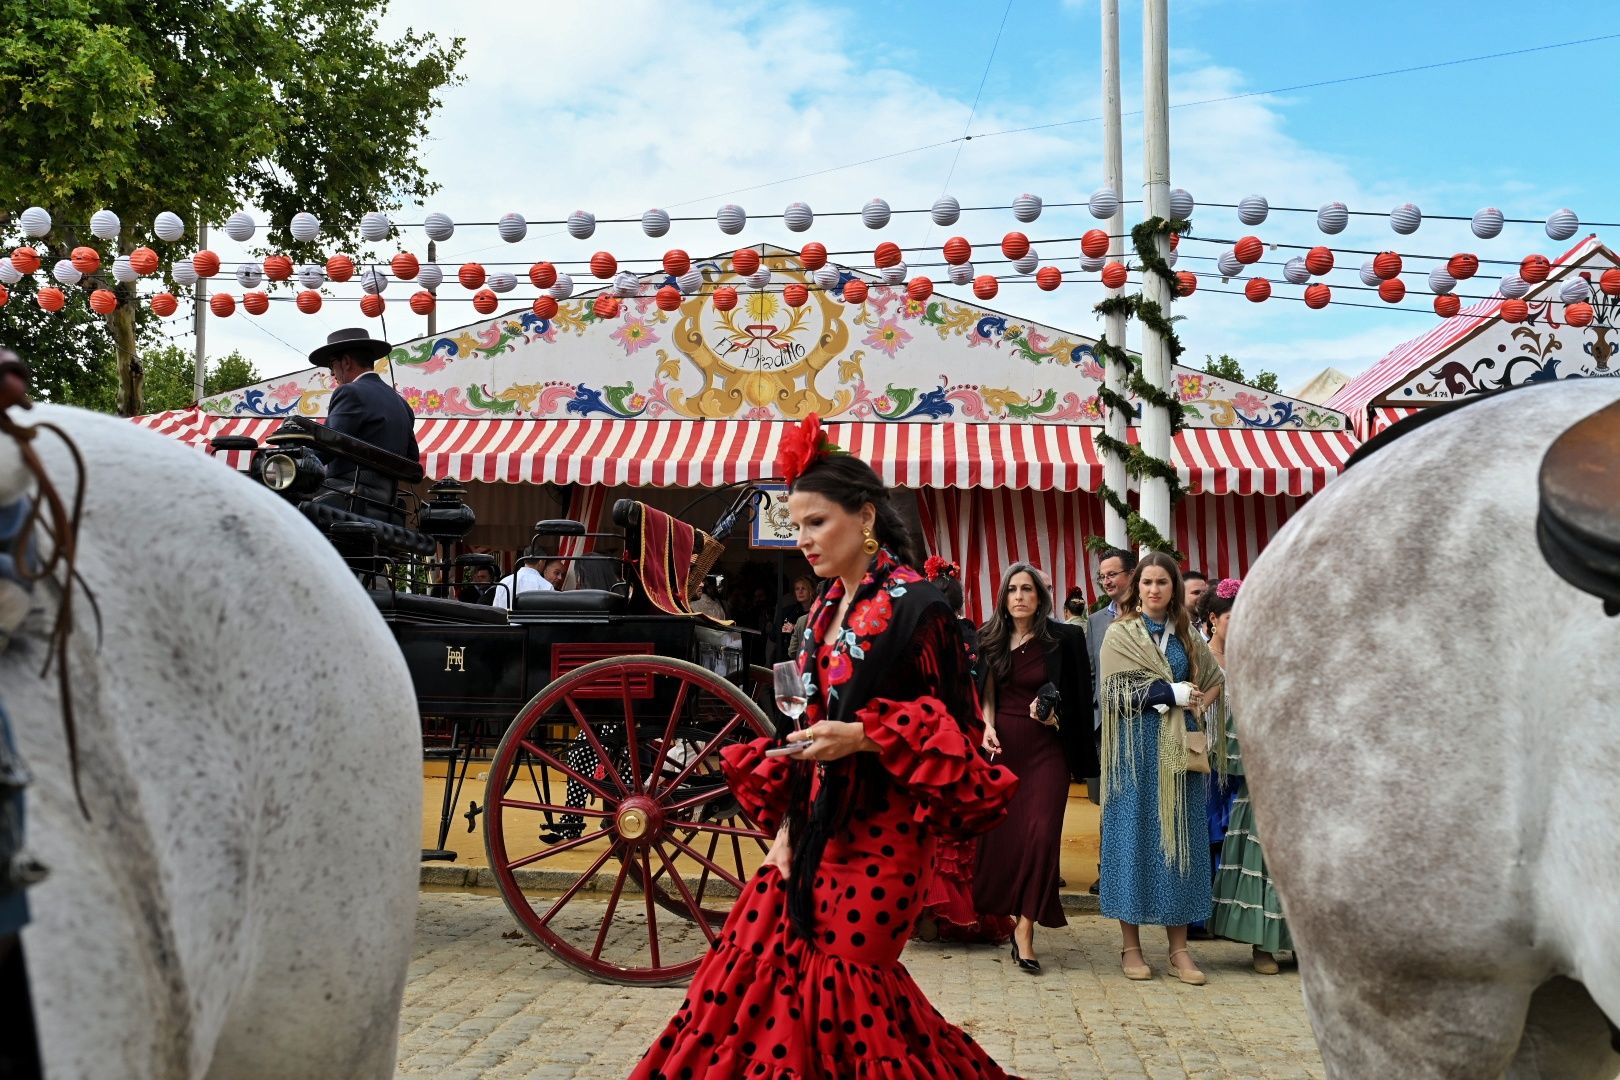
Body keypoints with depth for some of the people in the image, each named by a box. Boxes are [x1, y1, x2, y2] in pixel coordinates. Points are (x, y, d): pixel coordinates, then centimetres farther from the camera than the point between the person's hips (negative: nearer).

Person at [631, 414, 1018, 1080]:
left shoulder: (914, 605, -11)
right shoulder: (827, 608, 12)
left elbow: (951, 723, -10)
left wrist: (863, 736, -22)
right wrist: (787, 818, 7)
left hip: (880, 820, -7)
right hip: (822, 815, 7)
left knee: (844, 980, -1)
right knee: (762, 959, 4)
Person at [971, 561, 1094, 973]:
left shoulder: (1064, 639, -2)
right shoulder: (990, 639, 7)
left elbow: (1080, 696, 2)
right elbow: (985, 691, 12)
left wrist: (1056, 718, -14)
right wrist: (988, 726, -4)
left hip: (1046, 749, -2)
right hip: (1002, 745, 3)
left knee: (1041, 834, -11)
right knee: (999, 833, 4)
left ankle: (1025, 927, -5)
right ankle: (997, 913, 23)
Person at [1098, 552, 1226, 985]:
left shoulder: (1185, 634, 12)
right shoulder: (1120, 634, -1)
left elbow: (1216, 677, 20)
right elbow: (1121, 692, -10)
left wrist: (1198, 704, 2)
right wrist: (1175, 693, -11)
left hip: (1178, 749, 4)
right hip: (1137, 747, -4)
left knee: (1179, 836, 4)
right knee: (1134, 836, 0)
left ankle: (1179, 948, 10)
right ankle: (1131, 946, 7)